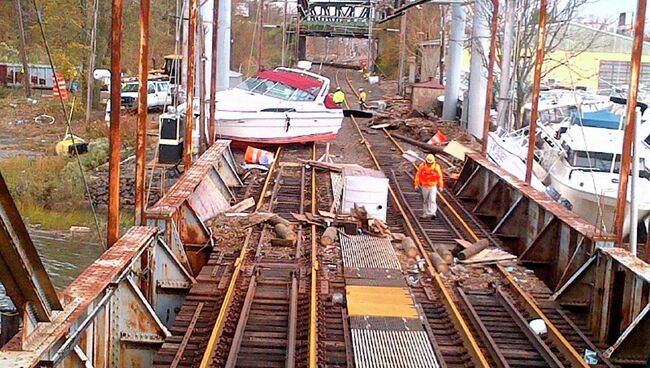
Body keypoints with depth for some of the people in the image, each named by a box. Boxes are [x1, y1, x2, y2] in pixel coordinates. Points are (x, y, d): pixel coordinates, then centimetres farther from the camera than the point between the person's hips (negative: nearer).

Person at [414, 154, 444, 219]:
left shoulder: (436, 167, -10)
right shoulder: (422, 166, -10)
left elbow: (440, 177, 2)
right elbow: (418, 175, 0)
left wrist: (440, 186, 6)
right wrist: (416, 184, 0)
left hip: (433, 187, -2)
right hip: (424, 186, 2)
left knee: (432, 200, -15)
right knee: (425, 201, 13)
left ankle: (432, 213, -21)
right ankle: (425, 213, 27)